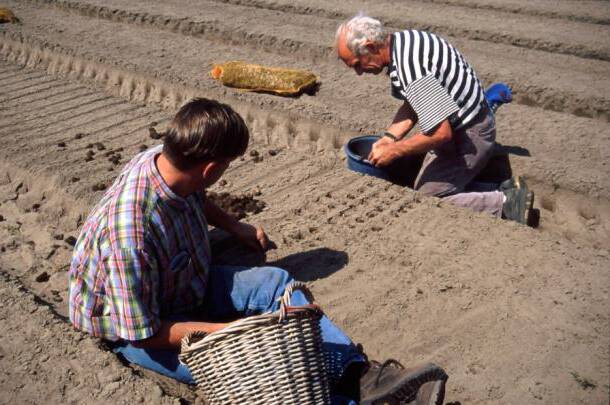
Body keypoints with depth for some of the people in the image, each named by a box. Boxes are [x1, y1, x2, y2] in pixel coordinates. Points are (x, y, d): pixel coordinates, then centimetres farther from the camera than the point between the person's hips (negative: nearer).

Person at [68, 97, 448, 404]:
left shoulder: (167, 160, -15)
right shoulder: (131, 230, -38)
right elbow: (142, 333, -28)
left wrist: (237, 228, 13)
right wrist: (223, 329, -25)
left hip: (186, 284, 8)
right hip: (134, 329, -7)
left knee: (274, 281, -11)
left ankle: (357, 371, -15)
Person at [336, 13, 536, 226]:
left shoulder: (410, 67, -31)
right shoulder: (402, 41, 0)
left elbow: (441, 133, -31)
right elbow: (412, 106, 9)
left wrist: (392, 151, -20)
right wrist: (388, 138, -3)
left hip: (467, 137, -10)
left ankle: (504, 204, -2)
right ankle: (506, 191, 14)